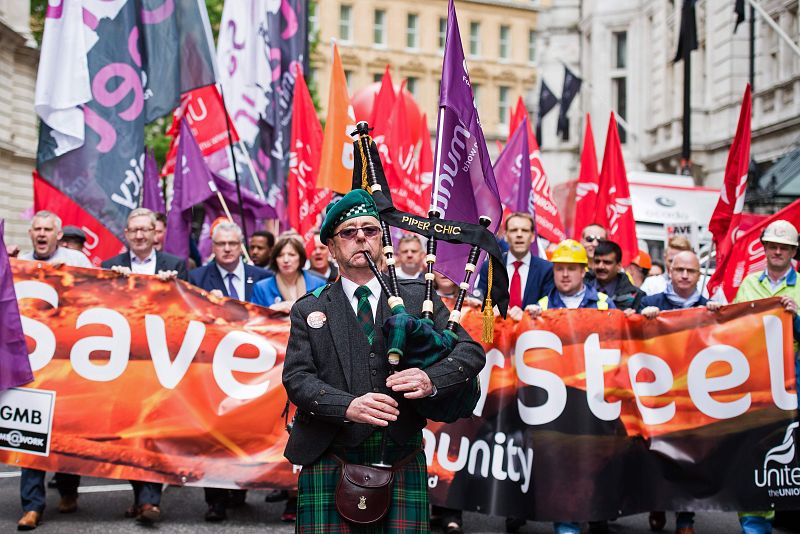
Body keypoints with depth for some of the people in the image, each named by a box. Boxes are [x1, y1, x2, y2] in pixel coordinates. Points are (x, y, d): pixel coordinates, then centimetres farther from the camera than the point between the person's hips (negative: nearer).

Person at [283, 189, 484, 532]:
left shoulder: (419, 299, 11)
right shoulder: (309, 310, 10)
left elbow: (471, 351, 3)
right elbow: (297, 378, -1)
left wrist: (431, 379, -19)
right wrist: (347, 406, -20)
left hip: (403, 465, 1)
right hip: (330, 466, 0)